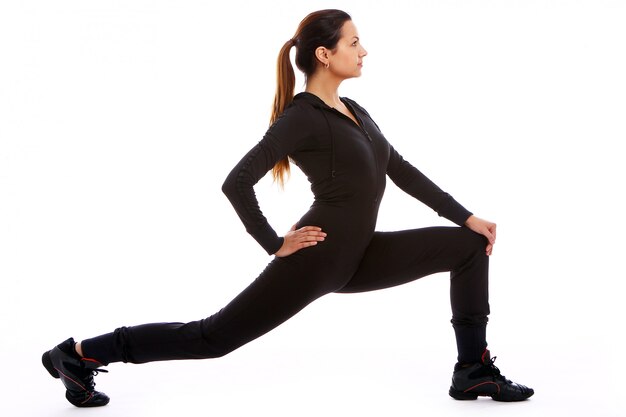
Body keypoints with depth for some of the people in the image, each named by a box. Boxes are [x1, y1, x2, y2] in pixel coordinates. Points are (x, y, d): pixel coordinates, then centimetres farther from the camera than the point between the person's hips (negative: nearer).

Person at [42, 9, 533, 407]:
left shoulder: (356, 113, 12)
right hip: (318, 257, -8)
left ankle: (473, 370, 11)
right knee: (216, 335, -4)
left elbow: (404, 172, 16)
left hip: (358, 255, 8)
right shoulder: (302, 117, -15)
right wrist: (275, 245, -16)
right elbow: (237, 182, -23)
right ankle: (81, 354, 9)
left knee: (469, 244, 6)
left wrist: (469, 217, 12)